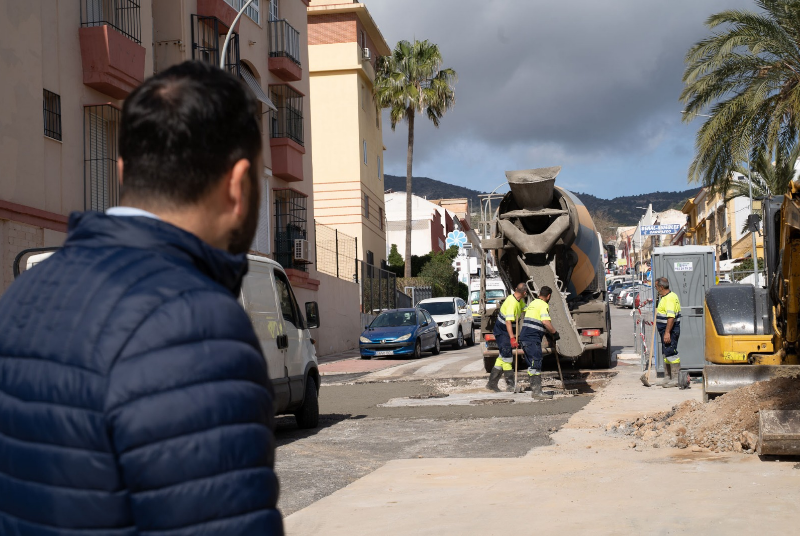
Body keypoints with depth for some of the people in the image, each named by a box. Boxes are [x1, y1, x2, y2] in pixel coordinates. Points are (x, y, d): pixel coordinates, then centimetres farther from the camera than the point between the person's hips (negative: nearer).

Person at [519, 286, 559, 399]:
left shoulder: (532, 303, 21)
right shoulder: (544, 305, -8)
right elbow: (546, 322, -22)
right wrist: (554, 333, -6)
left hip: (524, 337, 9)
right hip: (533, 339, -9)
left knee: (532, 365, 14)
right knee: (536, 364, -11)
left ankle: (534, 390, 17)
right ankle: (537, 392, -14)